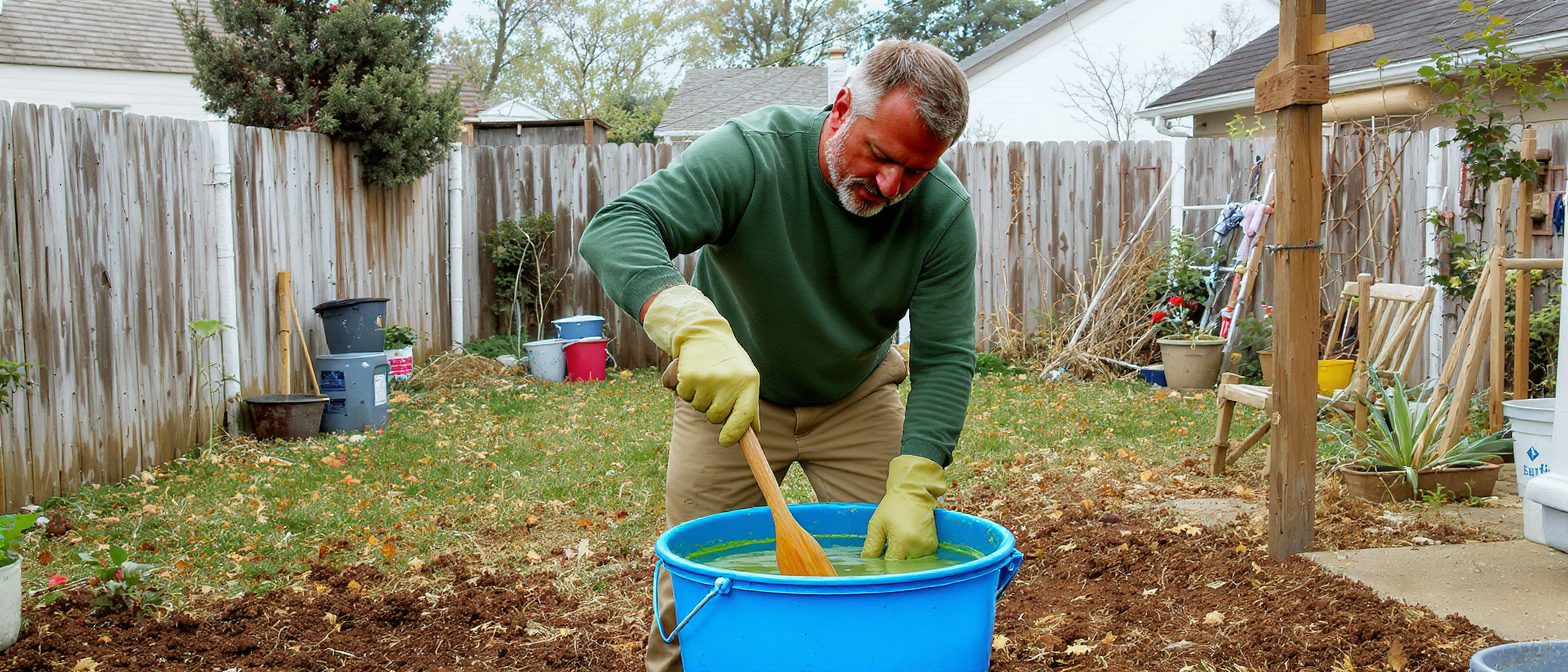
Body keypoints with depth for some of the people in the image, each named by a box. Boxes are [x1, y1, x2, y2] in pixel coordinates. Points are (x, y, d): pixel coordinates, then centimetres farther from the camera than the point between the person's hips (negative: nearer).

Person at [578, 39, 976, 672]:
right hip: (729, 390, -2)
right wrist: (697, 329, -57)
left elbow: (944, 359, -18)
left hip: (858, 399, 2)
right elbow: (614, 228, -39)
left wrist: (912, 489, -31)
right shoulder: (752, 152, -28)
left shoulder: (943, 210, -20)